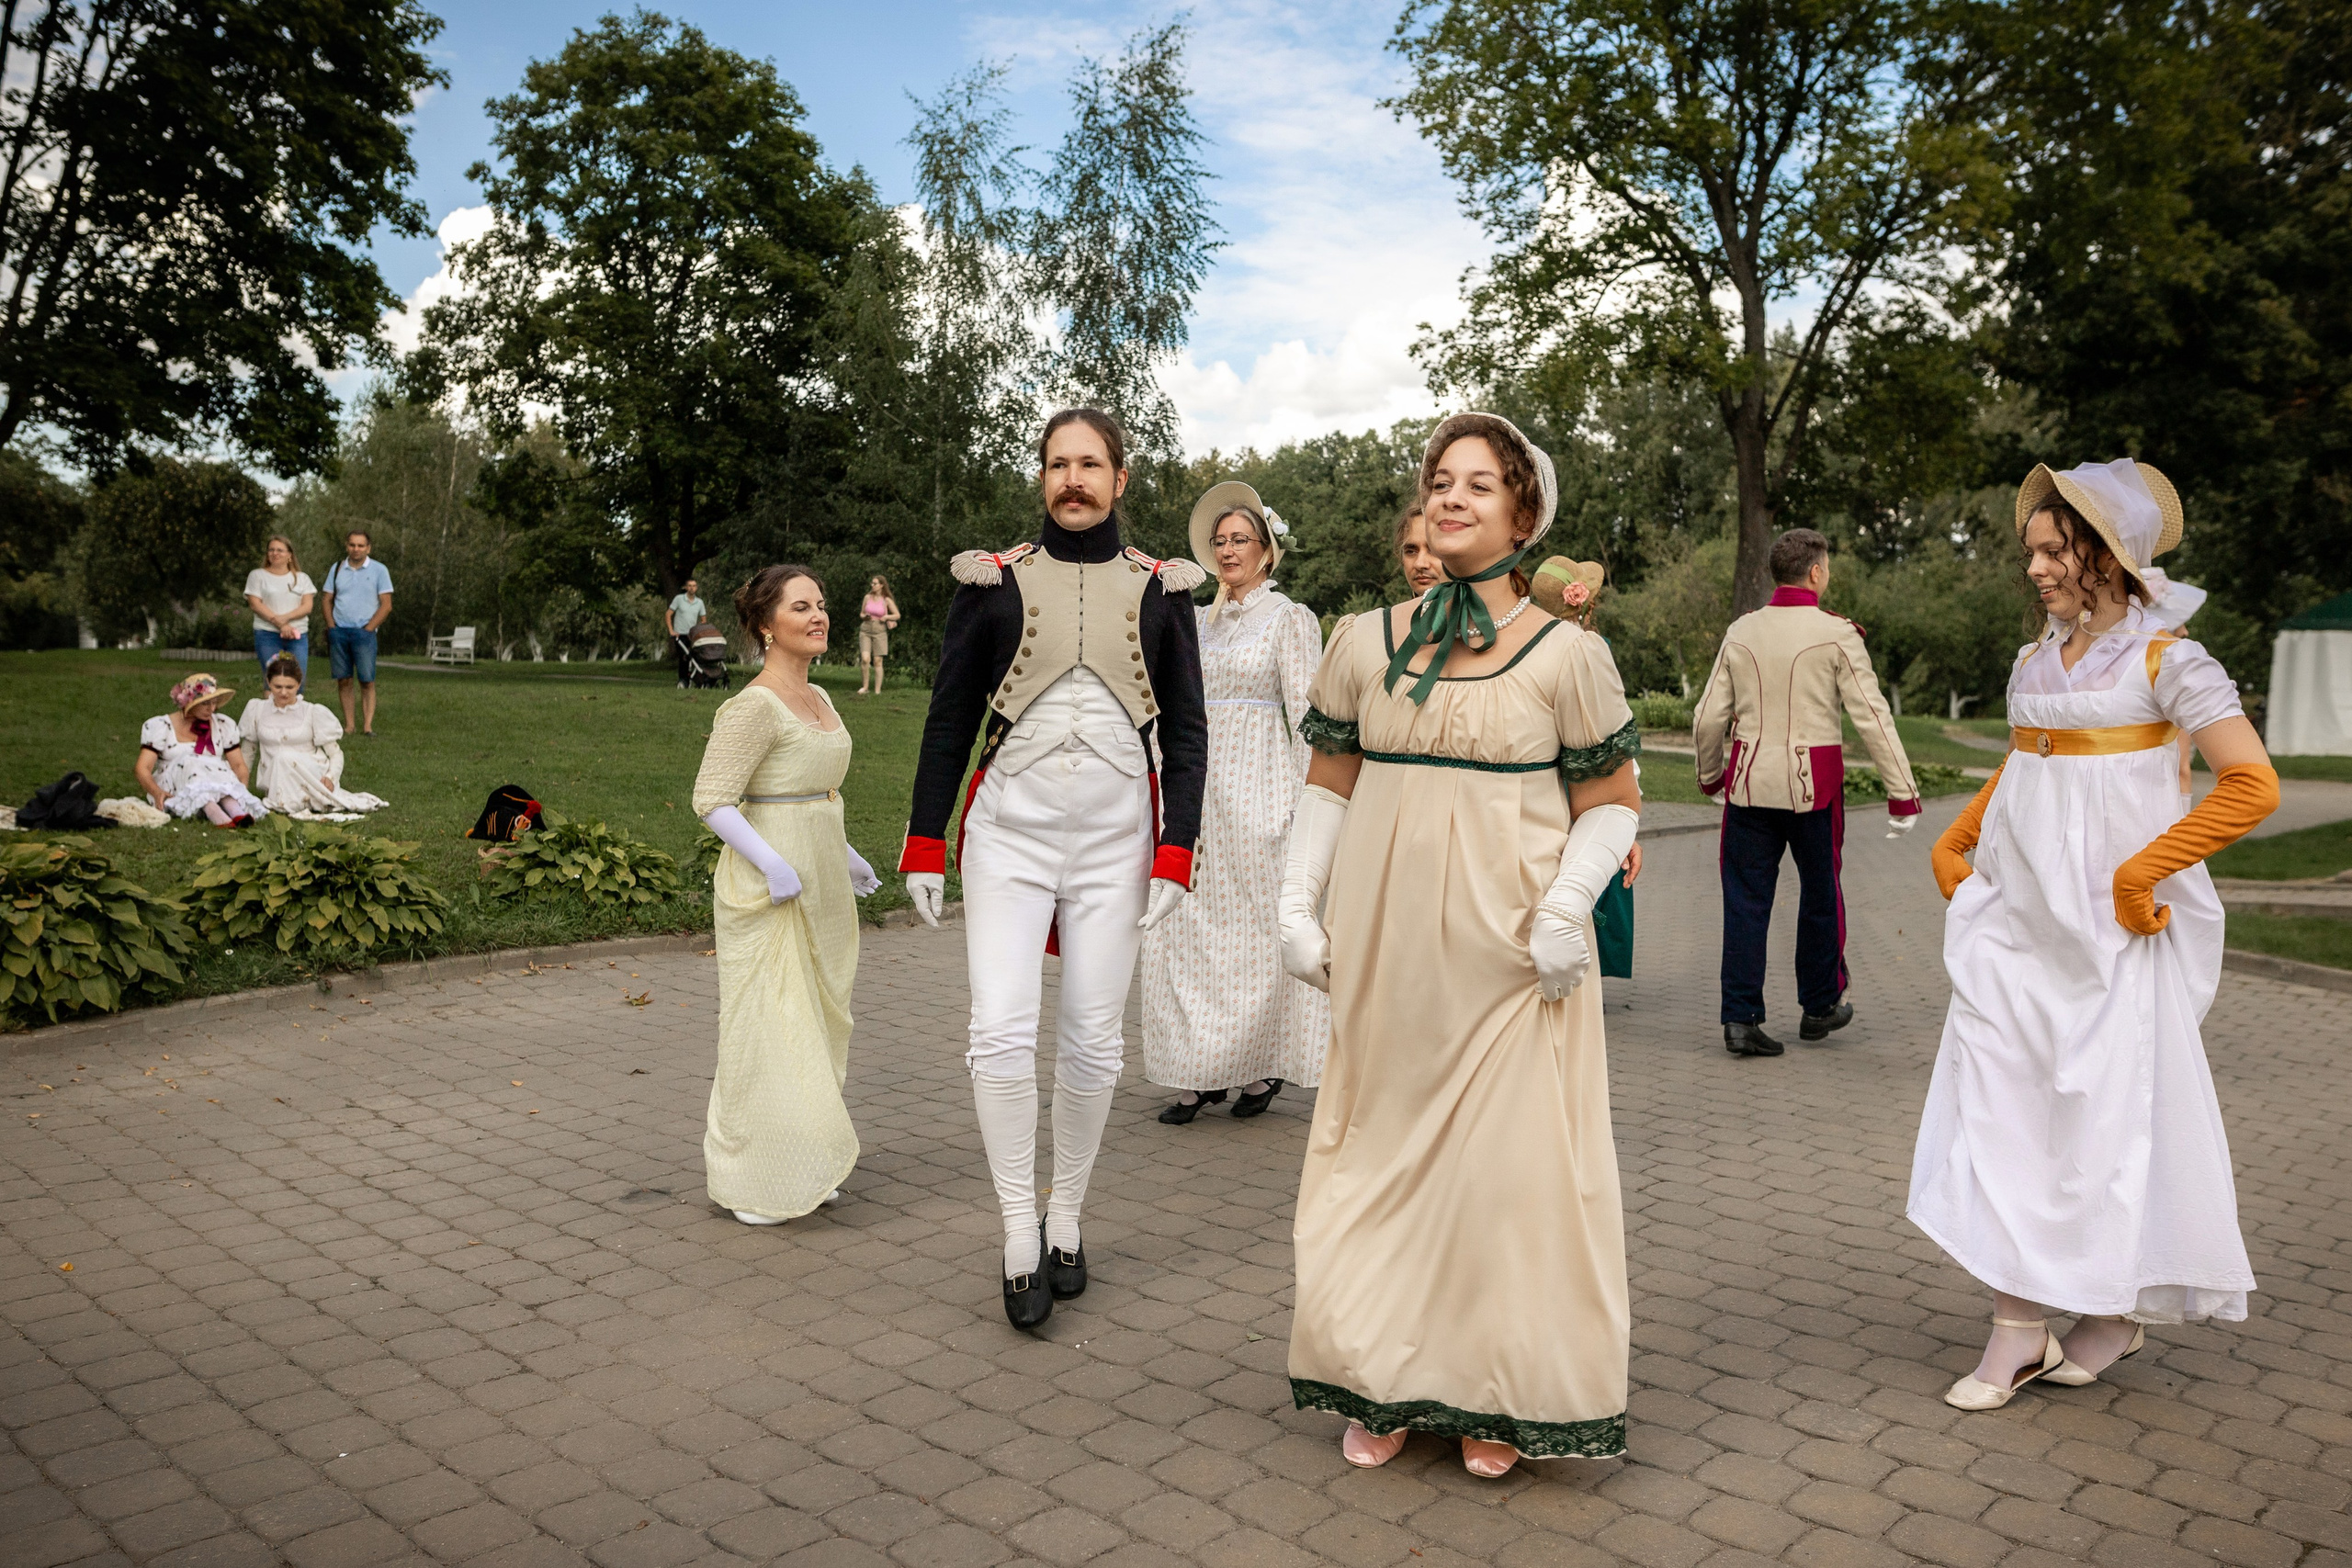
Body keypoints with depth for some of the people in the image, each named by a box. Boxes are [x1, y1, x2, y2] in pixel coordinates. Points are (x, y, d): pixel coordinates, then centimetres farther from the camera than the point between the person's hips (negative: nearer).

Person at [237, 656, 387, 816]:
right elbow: (248, 749, 18)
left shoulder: (314, 712, -1)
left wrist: (331, 777, -19)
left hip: (312, 776, -3)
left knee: (287, 757, -33)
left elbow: (336, 752, 0)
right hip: (273, 780, 3)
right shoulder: (256, 709, 7)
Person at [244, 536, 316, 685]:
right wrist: (280, 624, -13)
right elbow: (256, 604, -2)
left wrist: (285, 618, -14)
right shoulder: (257, 575, 9)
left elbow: (307, 606, 3)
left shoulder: (302, 578, 15)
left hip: (297, 636, 2)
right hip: (268, 635, -2)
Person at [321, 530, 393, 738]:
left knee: (367, 681, -6)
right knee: (343, 680, 3)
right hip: (338, 632, 3)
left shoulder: (378, 570, 2)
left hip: (364, 632, -3)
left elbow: (386, 605, -1)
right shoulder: (337, 569, 12)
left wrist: (368, 629, -8)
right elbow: (328, 600, 14)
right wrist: (331, 627, 1)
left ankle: (367, 726, -7)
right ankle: (349, 724, 6)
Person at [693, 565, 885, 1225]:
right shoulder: (754, 706, -14)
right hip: (767, 890, -9)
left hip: (819, 887, 9)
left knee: (815, 1022, 14)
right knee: (769, 1026, -3)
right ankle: (745, 1177, 10)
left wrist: (844, 855, 19)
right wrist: (774, 867, -26)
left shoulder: (818, 699, 12)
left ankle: (801, 1168, 26)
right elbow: (712, 801, -18)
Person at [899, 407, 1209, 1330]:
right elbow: (948, 719, 6)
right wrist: (924, 845, 3)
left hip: (1115, 840, 1)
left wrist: (1176, 853, -2)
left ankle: (1067, 1219, 25)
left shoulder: (1160, 589, 5)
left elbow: (1186, 729, 6)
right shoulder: (993, 581, 3)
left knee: (1092, 1044, 6)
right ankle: (1018, 1235, 5)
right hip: (1010, 832, 0)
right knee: (1000, 1033, -11)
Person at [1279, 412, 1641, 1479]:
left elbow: (1611, 801, 1)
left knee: (1506, 1167, 2)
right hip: (1381, 948, 3)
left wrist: (1566, 906, -14)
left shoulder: (1566, 653, -1)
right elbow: (1327, 786, 11)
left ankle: (1500, 1399, 21)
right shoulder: (1364, 644, 6)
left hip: (1509, 954, -2)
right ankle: (1385, 1388, 26)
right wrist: (1298, 903, 1)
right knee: (1381, 1154, 9)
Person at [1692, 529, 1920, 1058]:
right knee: (1819, 894, 15)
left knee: (1746, 898, 5)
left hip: (1749, 780, 3)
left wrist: (1710, 776, 24)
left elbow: (1709, 717, 8)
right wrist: (1902, 792, -5)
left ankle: (1740, 1018, 3)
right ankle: (1819, 1007, 29)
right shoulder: (1837, 633, -6)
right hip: (1814, 783, -2)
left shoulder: (1741, 631, 5)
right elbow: (1872, 716, -9)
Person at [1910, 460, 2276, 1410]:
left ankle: (2120, 1309, 24)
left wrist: (2141, 871, -17)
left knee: (2110, 1107, 2)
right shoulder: (2033, 662, 12)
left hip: (2113, 925, -6)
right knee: (1998, 1099, -1)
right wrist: (1953, 843, 14)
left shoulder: (2165, 660, -7)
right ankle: (2018, 1327, 4)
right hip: (2016, 915, 6)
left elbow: (2252, 784, -13)